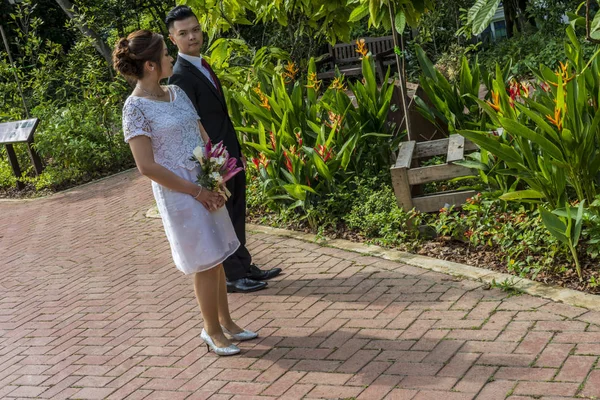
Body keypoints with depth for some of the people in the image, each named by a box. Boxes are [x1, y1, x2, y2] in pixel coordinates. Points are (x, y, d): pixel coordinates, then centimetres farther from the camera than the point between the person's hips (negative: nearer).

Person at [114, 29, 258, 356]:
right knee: (206, 263, 1)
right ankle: (213, 331, 19)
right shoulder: (136, 107, -13)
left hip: (206, 188, 7)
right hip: (179, 194, -7)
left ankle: (225, 322, 28)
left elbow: (204, 137, 12)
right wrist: (197, 192, -14)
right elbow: (147, 166, -17)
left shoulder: (176, 92, 9)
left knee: (217, 258, 14)